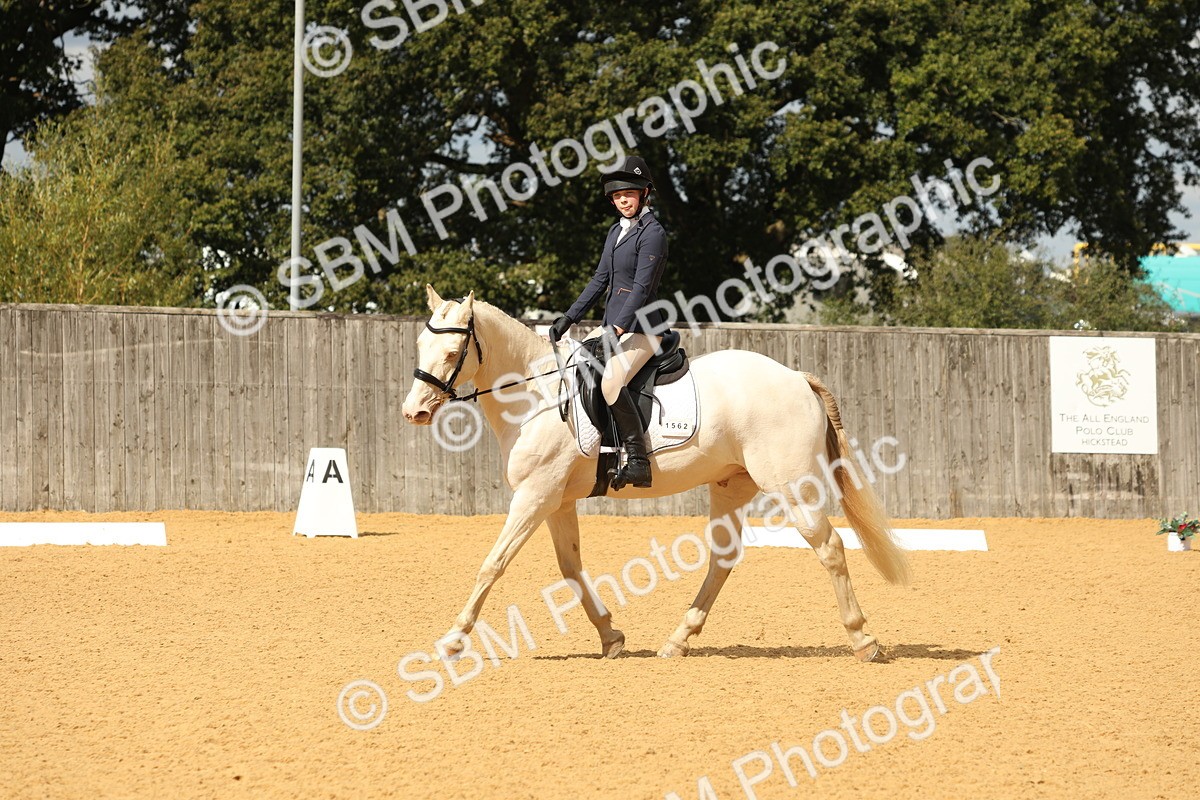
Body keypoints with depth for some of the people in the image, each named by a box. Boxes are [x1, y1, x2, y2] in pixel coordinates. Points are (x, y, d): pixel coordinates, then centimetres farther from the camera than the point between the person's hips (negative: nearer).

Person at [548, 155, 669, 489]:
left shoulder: (652, 233, -11)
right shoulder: (617, 230, 16)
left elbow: (642, 287, -18)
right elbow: (600, 279, 20)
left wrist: (617, 330, -26)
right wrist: (569, 318, 13)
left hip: (642, 327, -10)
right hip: (613, 325, 10)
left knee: (611, 381, -30)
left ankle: (638, 461, -29)